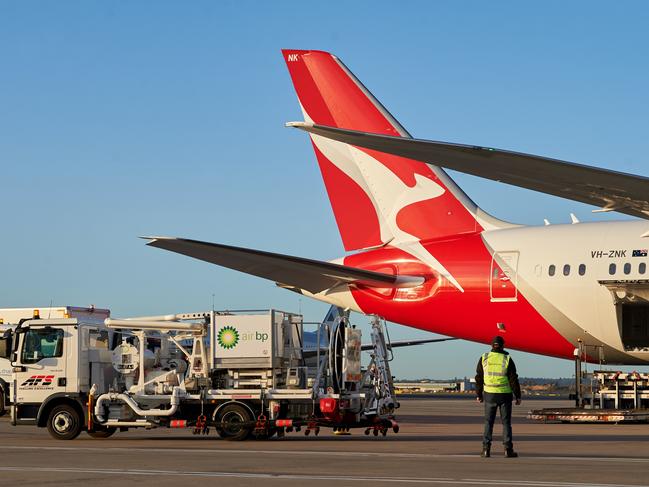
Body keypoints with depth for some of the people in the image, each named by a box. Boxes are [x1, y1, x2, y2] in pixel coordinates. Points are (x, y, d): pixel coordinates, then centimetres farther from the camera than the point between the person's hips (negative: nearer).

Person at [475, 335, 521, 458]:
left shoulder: (484, 358, -1)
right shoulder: (507, 359, -6)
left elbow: (479, 378, 2)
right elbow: (513, 380, -7)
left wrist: (479, 395, 11)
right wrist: (518, 396, 0)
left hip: (489, 394, 1)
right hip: (505, 395, -1)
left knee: (488, 422, 7)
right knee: (506, 422, 6)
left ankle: (486, 449, 0)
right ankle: (508, 449, 2)